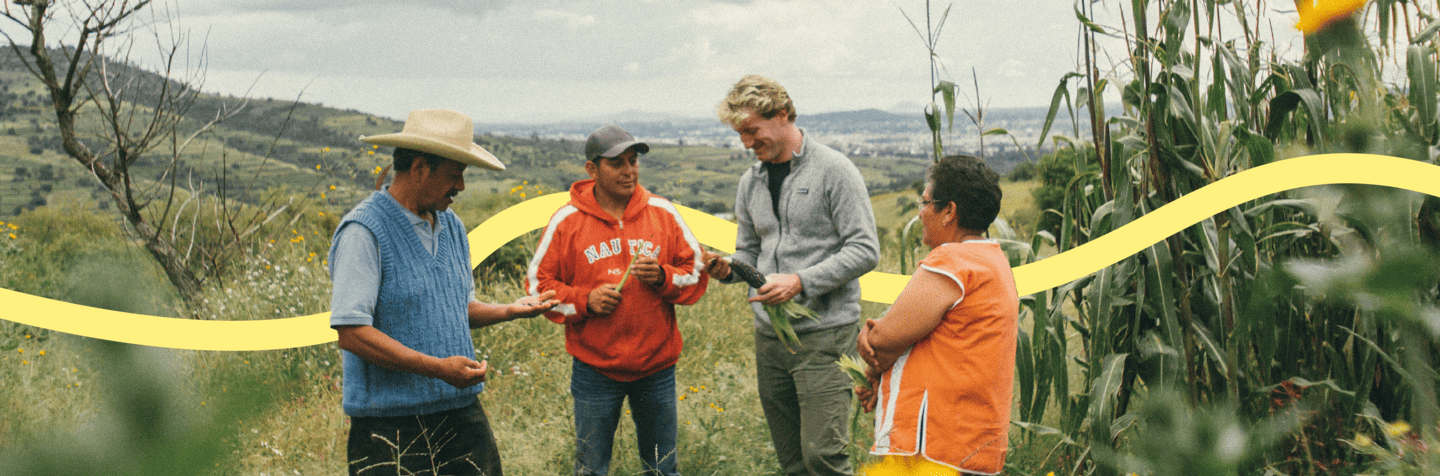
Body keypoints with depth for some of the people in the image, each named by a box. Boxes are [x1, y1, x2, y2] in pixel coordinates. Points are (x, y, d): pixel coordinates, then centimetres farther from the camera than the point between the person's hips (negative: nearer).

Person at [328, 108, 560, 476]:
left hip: (462, 414, 7)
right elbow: (352, 333, -19)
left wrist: (509, 311, 4)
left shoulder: (452, 227, 13)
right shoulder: (363, 232, -13)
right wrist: (438, 368, -22)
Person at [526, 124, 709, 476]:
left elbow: (697, 272, 6)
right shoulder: (567, 221, -3)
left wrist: (662, 277, -14)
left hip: (657, 366, 2)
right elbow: (538, 284, 2)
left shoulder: (663, 213, 2)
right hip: (594, 367, -1)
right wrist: (584, 301, -14)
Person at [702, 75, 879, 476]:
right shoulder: (751, 182, 13)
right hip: (769, 335, 6)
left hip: (824, 334, -6)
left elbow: (864, 250, -10)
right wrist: (727, 269, -3)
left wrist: (801, 281, -20)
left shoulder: (833, 170, -6)